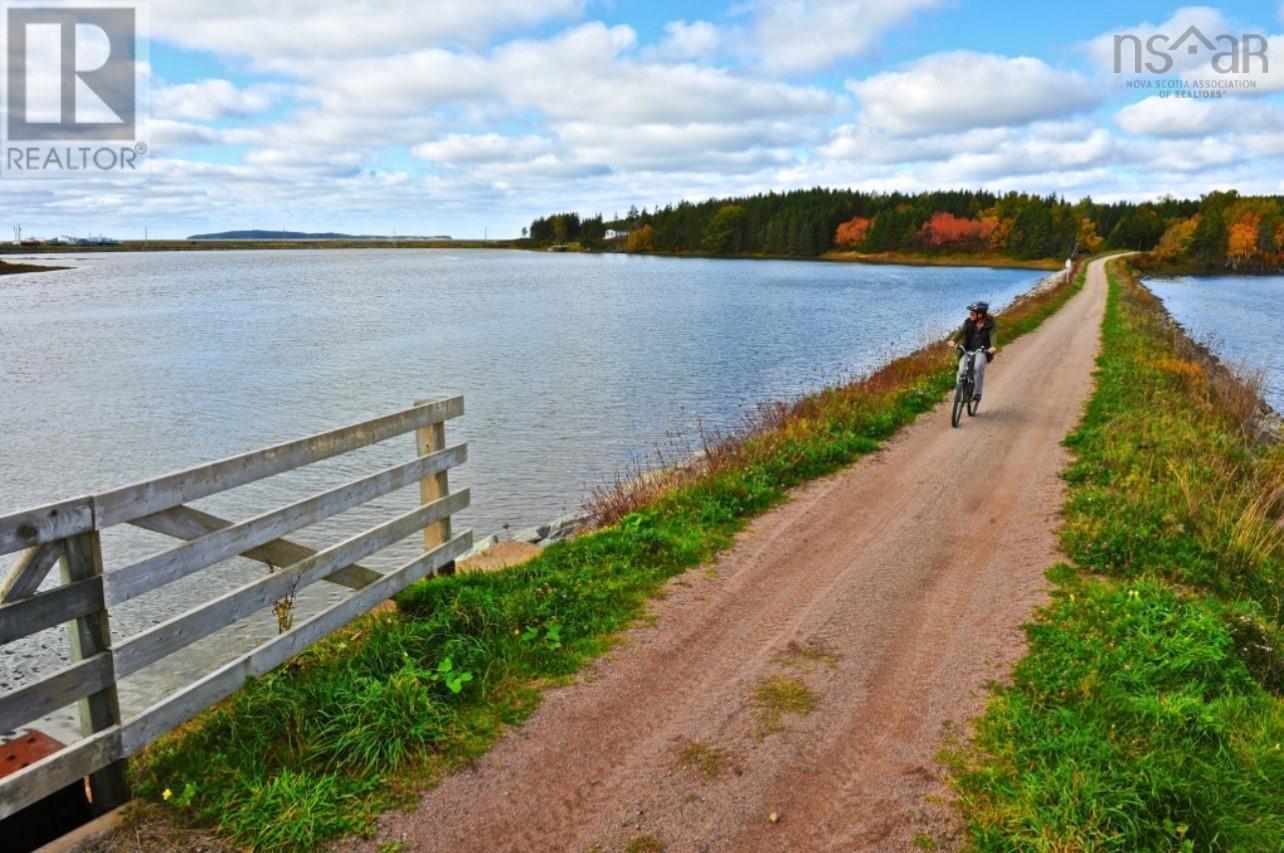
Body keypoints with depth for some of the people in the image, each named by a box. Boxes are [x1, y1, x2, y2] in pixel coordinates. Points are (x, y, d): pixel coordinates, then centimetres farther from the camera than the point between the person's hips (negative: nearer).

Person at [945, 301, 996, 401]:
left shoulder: (989, 324, -4)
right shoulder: (968, 322, 1)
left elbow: (993, 335, -19)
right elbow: (961, 331, -13)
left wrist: (992, 347, -41)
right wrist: (953, 340, -33)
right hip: (967, 350, 2)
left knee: (978, 366, -33)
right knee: (962, 371, -20)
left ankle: (977, 393, -20)